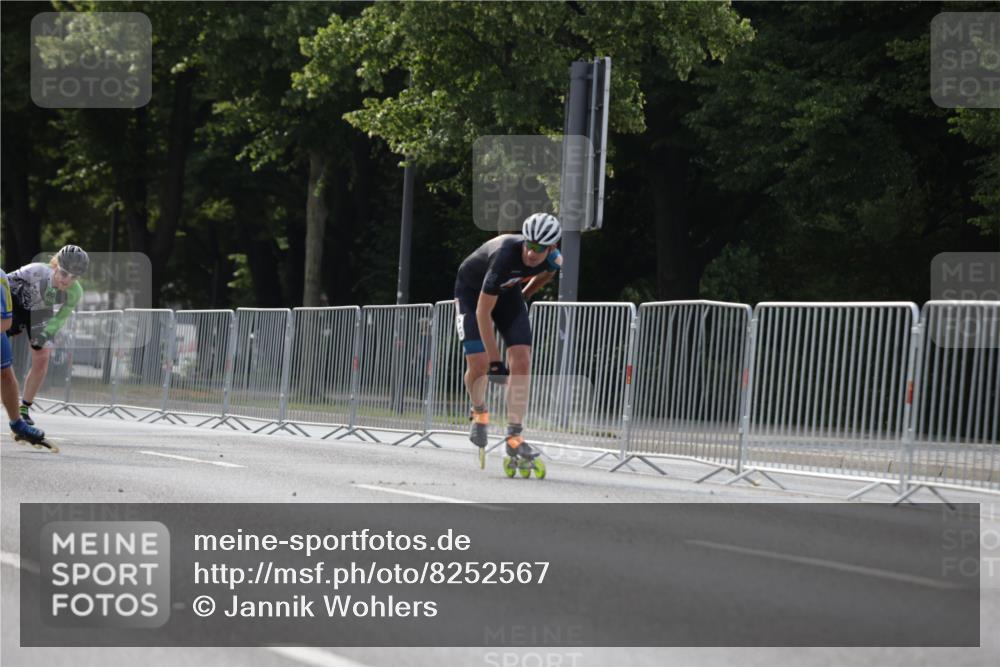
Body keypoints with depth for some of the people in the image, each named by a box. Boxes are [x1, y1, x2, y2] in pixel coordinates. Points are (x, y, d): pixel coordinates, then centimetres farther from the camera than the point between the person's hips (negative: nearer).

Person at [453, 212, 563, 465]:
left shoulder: (553, 261, -24)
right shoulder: (505, 255, -41)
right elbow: (483, 312, -35)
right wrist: (494, 360, -33)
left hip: (508, 291, 4)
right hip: (472, 290, -4)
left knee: (521, 362, -12)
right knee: (478, 363, -17)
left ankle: (514, 437, -8)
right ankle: (479, 413, 15)